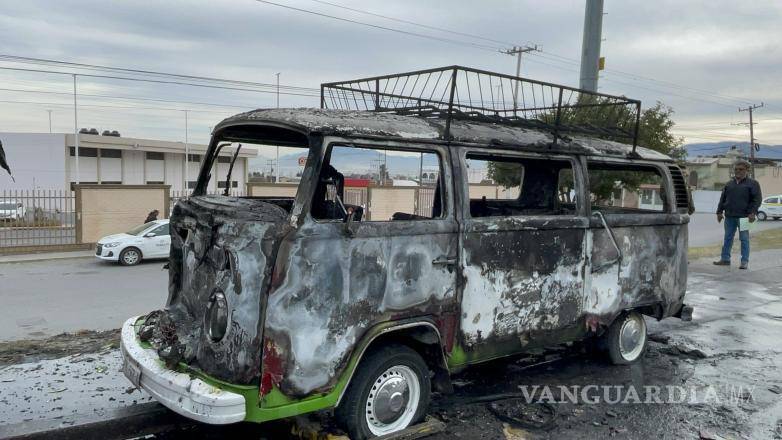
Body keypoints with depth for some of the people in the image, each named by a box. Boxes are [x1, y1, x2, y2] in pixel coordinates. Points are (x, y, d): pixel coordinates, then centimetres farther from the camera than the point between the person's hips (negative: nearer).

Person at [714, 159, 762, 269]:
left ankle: (745, 261, 5)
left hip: (743, 217, -4)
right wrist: (720, 212, 9)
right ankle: (725, 259, 15)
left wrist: (752, 212, -14)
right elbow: (722, 199, 17)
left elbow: (757, 199, -4)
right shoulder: (729, 184, 15)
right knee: (728, 238, 9)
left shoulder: (752, 183, 2)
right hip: (729, 216, 5)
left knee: (744, 239, 0)